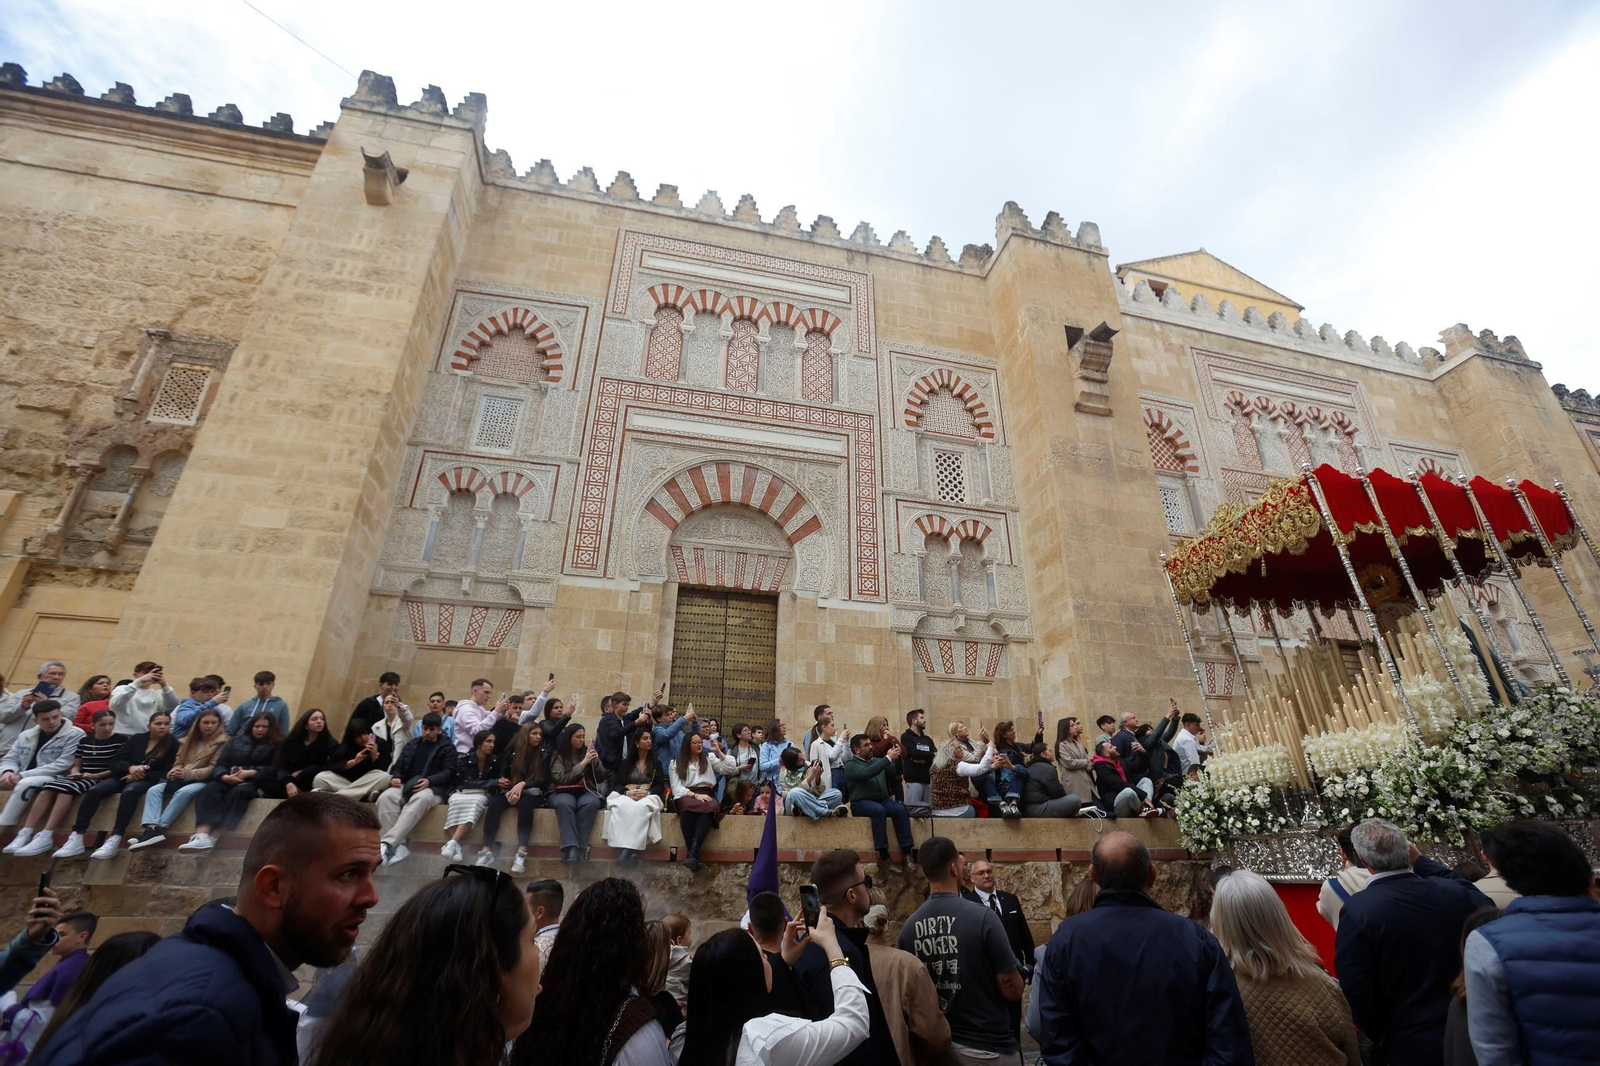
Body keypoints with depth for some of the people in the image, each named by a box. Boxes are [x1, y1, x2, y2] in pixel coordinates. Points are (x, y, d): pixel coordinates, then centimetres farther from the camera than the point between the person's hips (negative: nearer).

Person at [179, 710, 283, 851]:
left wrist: (250, 773, -18)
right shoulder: (237, 740, 21)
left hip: (256, 782, -4)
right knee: (209, 790, -28)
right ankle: (201, 836, -46)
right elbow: (221, 763, 11)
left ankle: (214, 837, -44)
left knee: (238, 792, -36)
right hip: (229, 780, 4)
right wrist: (225, 777, -11)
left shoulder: (277, 744, 7)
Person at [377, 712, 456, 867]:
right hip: (407, 786, 4)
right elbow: (399, 765, 19)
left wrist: (429, 781, -20)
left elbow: (449, 772, -1)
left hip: (433, 788, -4)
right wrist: (396, 777, -6)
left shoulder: (447, 747, 13)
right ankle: (399, 845, -38)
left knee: (420, 799, -41)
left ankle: (387, 843, -49)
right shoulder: (412, 745, 26)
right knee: (385, 797, -31)